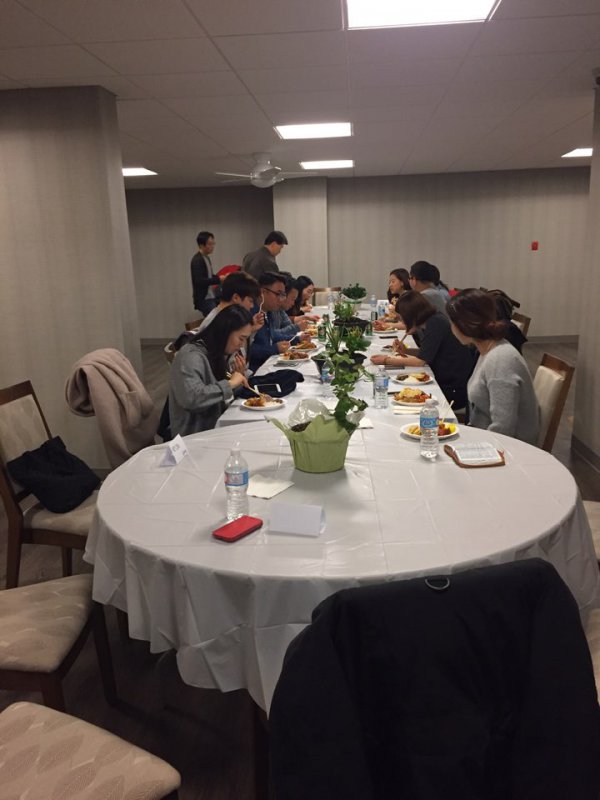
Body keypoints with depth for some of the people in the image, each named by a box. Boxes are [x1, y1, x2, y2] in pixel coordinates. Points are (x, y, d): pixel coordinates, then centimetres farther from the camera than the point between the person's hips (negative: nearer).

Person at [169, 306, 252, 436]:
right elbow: (190, 397, -33)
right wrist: (230, 383, -24)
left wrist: (239, 376, -3)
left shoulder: (218, 354, 9)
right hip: (194, 436, -8)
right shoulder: (191, 356, -18)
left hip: (216, 428, 8)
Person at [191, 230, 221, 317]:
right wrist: (219, 279, -28)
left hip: (212, 298, 9)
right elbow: (199, 281, -25)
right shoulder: (197, 260, -15)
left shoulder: (206, 258, 14)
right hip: (204, 300, -9)